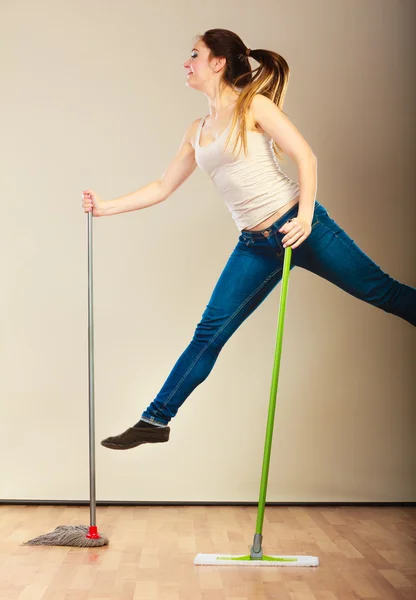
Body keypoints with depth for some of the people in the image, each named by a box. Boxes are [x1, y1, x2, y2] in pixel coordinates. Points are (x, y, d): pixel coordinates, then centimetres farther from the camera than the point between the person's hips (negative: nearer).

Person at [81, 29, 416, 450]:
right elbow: (162, 188, 18)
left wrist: (306, 215, -19)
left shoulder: (252, 105, -3)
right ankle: (155, 421, 8)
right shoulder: (197, 131, 15)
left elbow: (305, 157, -7)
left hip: (298, 224, -4)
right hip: (255, 245, 5)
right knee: (209, 334, 2)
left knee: (380, 291, -1)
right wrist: (105, 207, 11)